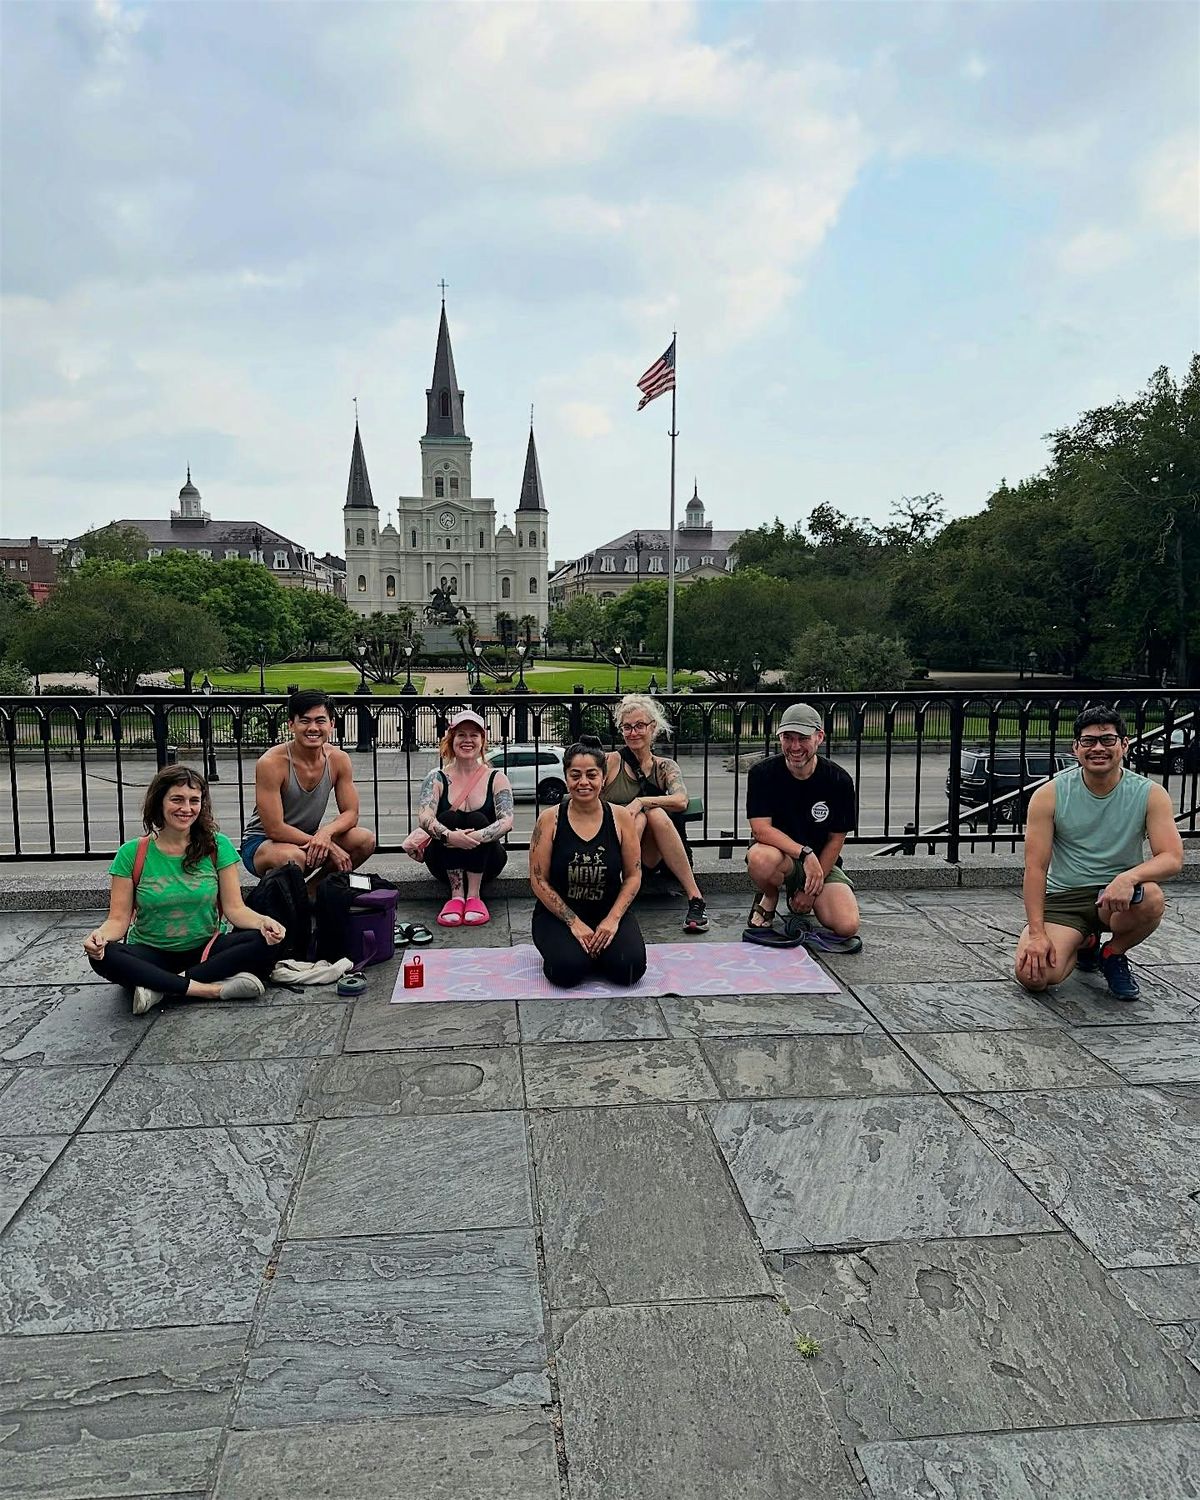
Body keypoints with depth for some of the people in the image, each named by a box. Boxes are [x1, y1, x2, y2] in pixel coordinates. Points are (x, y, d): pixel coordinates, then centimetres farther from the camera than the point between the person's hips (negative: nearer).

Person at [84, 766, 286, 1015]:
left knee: (264, 943, -27)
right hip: (151, 954, 0)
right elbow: (119, 919, -4)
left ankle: (161, 988, -24)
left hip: (205, 950, 0)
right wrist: (101, 934, -27)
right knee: (103, 956, -31)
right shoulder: (132, 854, -2)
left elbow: (235, 908, -5)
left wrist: (263, 921, -26)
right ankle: (211, 989, -29)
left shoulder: (217, 846, -1)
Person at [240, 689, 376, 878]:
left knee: (366, 839, -15)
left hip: (307, 839, 5)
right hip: (261, 843, -5)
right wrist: (330, 847, -25)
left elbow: (350, 813, -3)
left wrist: (326, 832, -27)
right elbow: (275, 829, -24)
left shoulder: (339, 760, -7)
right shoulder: (271, 763, -23)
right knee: (294, 856, -38)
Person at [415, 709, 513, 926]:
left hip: (485, 862, 0)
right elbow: (424, 816, -18)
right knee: (448, 818, -26)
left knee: (477, 819, -27)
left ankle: (474, 895, -27)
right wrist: (448, 835, -40)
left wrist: (477, 837, -36)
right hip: (444, 864, 0)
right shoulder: (437, 778, -1)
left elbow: (507, 821, -17)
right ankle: (456, 895, -26)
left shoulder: (496, 779, -1)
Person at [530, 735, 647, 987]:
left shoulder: (620, 818, -5)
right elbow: (539, 881, -8)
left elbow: (633, 876, 0)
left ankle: (593, 949, 9)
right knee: (568, 969, -29)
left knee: (630, 967, -24)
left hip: (609, 911, 2)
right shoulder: (549, 820, -9)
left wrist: (612, 919, -14)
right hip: (557, 913, -1)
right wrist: (574, 922, -15)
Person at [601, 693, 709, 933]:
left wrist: (641, 802, -25)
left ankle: (695, 898, -30)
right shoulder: (611, 761, 3)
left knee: (655, 813, -28)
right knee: (638, 818, -29)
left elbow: (681, 801, -12)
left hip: (651, 857, 2)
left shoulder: (665, 767, 8)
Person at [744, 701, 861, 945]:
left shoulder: (839, 780, -9)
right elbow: (761, 829, -19)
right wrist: (805, 853, -31)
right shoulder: (762, 773, -13)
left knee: (847, 927, -21)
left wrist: (812, 889, -7)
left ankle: (800, 899, 16)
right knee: (761, 858, -40)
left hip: (822, 861, 3)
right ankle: (768, 900, -1)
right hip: (778, 853, -2)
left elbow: (836, 839, -3)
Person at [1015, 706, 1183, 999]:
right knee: (1033, 976, -22)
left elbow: (1172, 858, -14)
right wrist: (1037, 933, -18)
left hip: (1118, 894, 0)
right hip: (1063, 897, 0)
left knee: (1151, 898, -36)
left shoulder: (1150, 795, -6)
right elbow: (1035, 867, -10)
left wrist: (1129, 877, -36)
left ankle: (1113, 954, 1)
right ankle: (1084, 943, 16)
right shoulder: (1049, 795, -8)